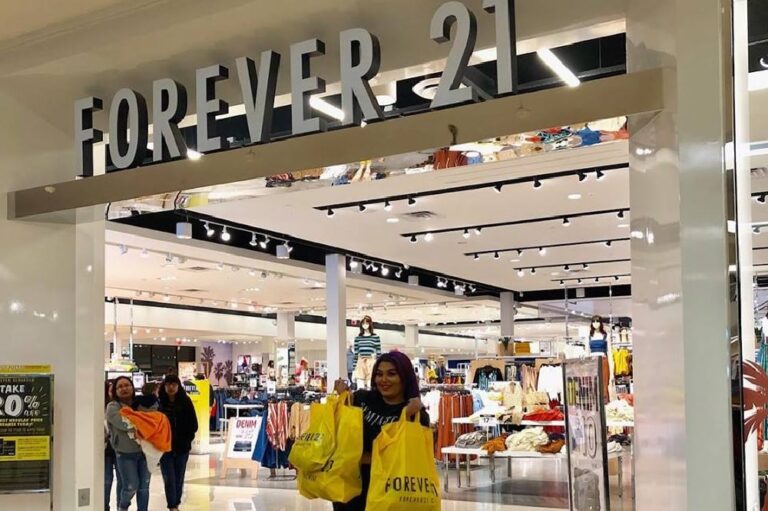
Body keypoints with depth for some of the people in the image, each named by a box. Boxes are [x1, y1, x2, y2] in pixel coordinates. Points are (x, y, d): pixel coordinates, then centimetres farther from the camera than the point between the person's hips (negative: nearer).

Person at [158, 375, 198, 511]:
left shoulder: (186, 401, -3)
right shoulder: (159, 402, -6)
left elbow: (193, 424, 1)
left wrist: (187, 441, -4)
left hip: (182, 447, 1)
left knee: (179, 478, 11)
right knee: (169, 479, -4)